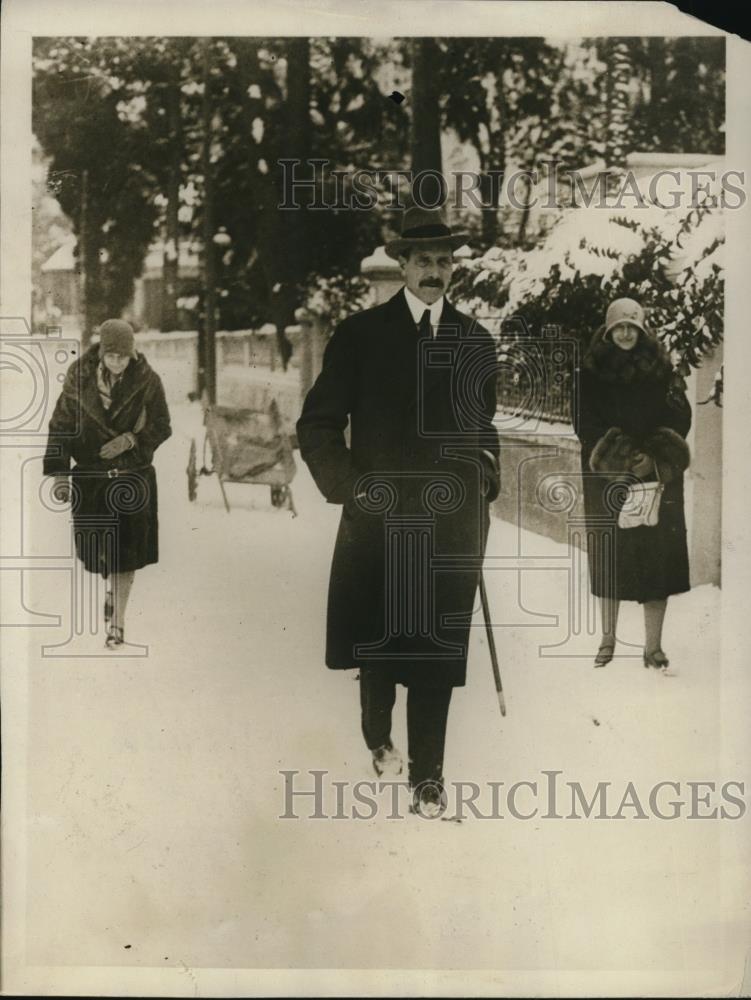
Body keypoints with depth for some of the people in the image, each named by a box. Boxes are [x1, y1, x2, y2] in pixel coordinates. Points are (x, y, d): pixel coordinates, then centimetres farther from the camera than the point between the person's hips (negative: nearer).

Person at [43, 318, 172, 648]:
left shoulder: (147, 380, -9)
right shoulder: (78, 377, -7)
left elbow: (162, 426, -1)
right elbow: (60, 426, -2)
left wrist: (130, 439, -19)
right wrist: (59, 472, -8)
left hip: (133, 477, -1)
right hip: (90, 476, 2)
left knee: (125, 550, -2)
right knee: (94, 547, 10)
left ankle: (117, 621, 12)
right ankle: (114, 588, 44)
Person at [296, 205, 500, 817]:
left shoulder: (476, 342, 11)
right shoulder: (360, 334, 1)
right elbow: (317, 425, 2)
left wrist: (484, 488, 7)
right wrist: (350, 487, -8)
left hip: (452, 521, 2)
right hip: (379, 516, -2)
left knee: (438, 651, 2)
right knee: (378, 642, 12)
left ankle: (427, 774, 14)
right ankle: (379, 738, 37)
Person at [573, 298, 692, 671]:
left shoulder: (661, 367, 4)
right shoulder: (593, 370, 3)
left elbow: (680, 418, -2)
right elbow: (584, 422, -2)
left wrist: (652, 456, -16)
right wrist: (617, 456, -14)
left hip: (656, 475, 0)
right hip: (606, 477, 0)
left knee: (656, 556, -3)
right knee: (609, 556, 3)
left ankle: (653, 646, 4)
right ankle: (608, 639, 16)